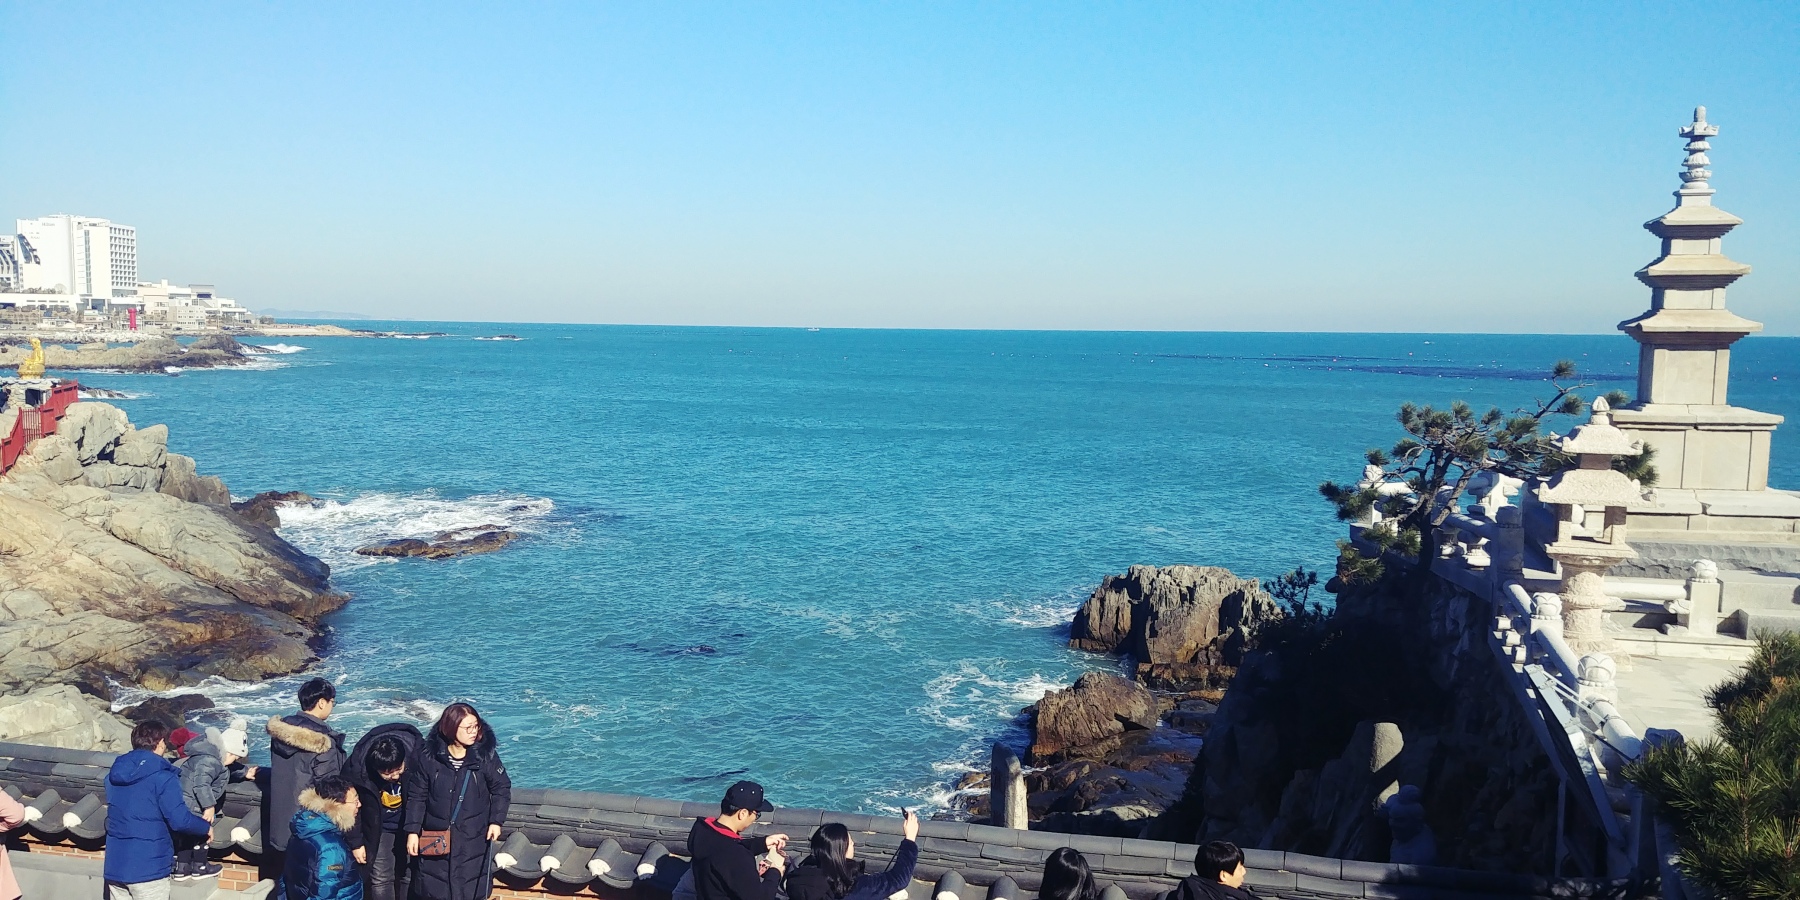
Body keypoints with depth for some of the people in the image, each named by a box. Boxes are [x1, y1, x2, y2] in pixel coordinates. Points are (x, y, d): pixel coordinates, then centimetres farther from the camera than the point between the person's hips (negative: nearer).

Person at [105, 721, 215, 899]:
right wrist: (206, 827, 0)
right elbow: (179, 820, -19)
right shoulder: (163, 777, -14)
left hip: (115, 866, 7)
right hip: (148, 868, -7)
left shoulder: (113, 774, 9)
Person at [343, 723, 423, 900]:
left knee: (409, 875, 7)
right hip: (378, 828, 0)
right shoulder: (356, 768, -28)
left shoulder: (417, 755, -31)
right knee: (381, 879, -4)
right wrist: (355, 842, -3)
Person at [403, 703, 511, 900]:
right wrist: (412, 831, -7)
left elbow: (502, 788, -1)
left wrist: (496, 821, -8)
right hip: (435, 837, 1)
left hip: (472, 839, -1)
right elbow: (416, 796, -4)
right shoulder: (428, 756, -10)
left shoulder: (486, 755, -11)